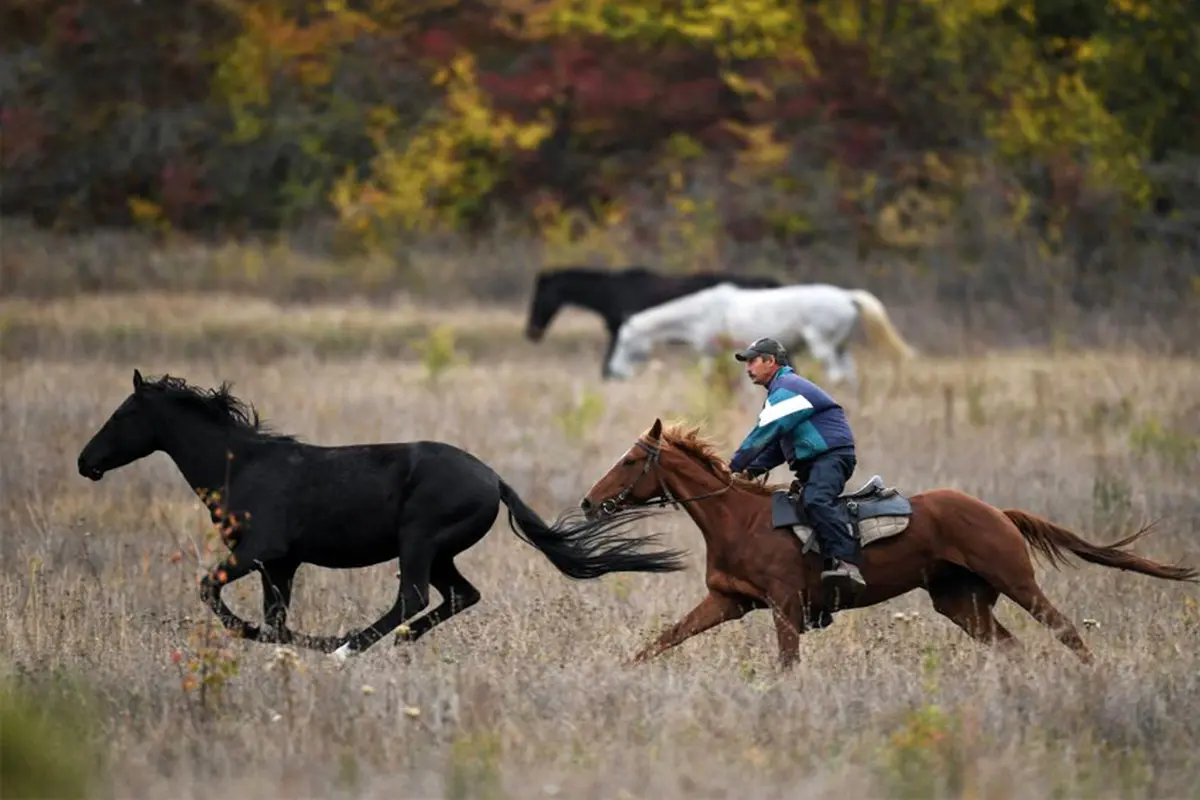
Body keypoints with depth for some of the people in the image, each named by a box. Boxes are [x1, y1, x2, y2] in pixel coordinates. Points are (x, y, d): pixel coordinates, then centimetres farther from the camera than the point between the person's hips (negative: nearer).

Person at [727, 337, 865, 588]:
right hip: (811, 464, 12)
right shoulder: (780, 391, 26)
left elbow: (764, 434, -15)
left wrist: (735, 466, -11)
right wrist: (752, 469, 9)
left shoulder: (787, 389, -8)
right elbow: (776, 444, 25)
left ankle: (847, 563, -48)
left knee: (814, 500, -34)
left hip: (832, 456, -12)